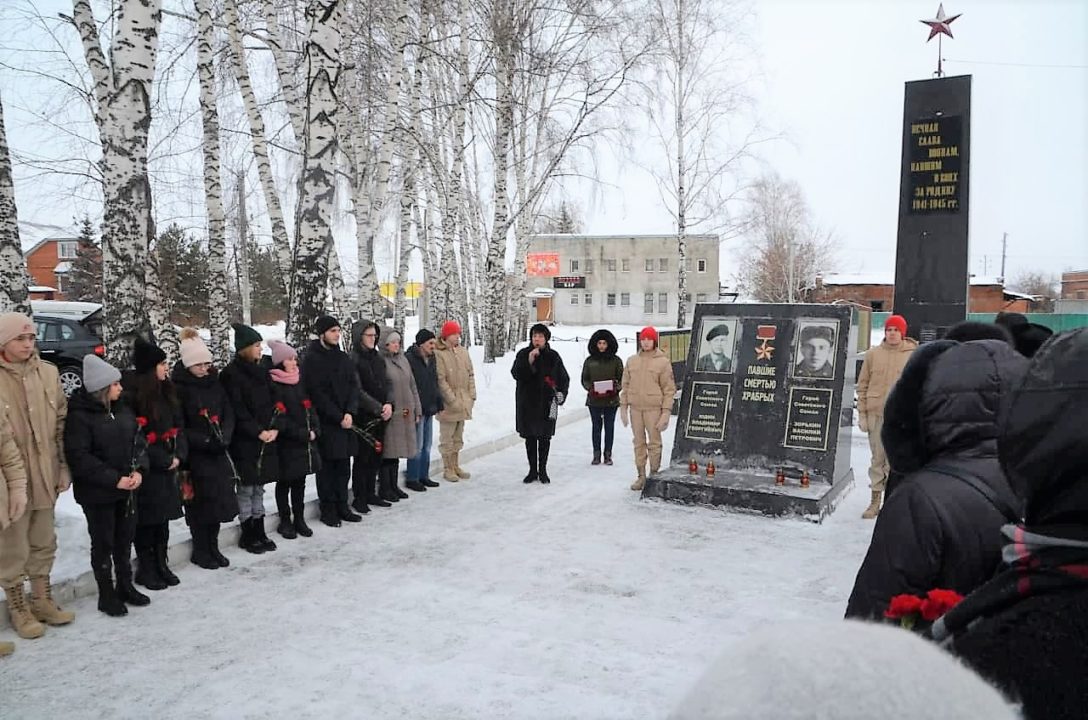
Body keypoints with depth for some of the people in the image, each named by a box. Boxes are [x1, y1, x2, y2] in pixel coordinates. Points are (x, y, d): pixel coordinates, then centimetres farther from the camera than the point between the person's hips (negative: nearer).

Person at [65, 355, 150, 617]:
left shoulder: (122, 410, 5)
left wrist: (138, 470, -8)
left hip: (128, 488, 6)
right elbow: (78, 457, -19)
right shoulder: (79, 416, -15)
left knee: (125, 539, 16)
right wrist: (114, 479, -21)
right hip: (97, 492, -6)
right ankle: (106, 595, 19)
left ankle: (125, 586, 31)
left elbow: (138, 441, 9)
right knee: (103, 543, 6)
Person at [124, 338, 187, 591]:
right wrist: (164, 460, -13)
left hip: (167, 468, 7)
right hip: (146, 470, -7)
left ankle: (161, 564, 25)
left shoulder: (165, 392, 8)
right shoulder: (131, 395, -16)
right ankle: (145, 569, 17)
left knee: (163, 517, 14)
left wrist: (179, 455, -4)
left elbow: (178, 426, 11)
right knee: (146, 520, 3)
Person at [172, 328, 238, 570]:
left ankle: (213, 548, 24)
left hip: (219, 453, 5)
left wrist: (224, 436, -8)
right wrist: (205, 441, -19)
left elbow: (229, 413, 9)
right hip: (195, 456, -5)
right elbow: (178, 427, -11)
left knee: (220, 499, 9)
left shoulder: (215, 383, 7)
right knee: (201, 502, 1)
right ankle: (200, 551, 17)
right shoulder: (178, 388, -10)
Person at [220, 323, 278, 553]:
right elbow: (237, 410, -15)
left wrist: (274, 428, -5)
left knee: (259, 488, 13)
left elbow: (272, 403, 10)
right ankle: (248, 536, 14)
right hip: (245, 442, -6)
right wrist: (258, 432, -16)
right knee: (246, 489, 3)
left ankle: (259, 533, 21)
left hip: (266, 440, 7)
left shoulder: (261, 372, 12)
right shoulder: (231, 374, -10)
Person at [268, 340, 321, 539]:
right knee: (284, 483, 7)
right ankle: (285, 521, 18)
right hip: (286, 443, -6)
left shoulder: (300, 381, 10)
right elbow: (280, 417, -16)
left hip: (305, 441, 6)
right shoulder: (273, 385, -12)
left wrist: (314, 430, -2)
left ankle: (299, 519, 22)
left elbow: (310, 407, 12)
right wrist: (303, 434, -16)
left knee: (300, 483, 13)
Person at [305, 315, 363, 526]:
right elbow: (317, 394, -12)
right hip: (325, 423, -6)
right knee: (327, 468, 2)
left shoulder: (343, 358, 12)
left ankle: (342, 506, 21)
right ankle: (328, 510, 12)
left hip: (346, 420, 6)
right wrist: (339, 417, -13)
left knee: (343, 467, 11)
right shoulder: (312, 359, -7)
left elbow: (353, 386, 7)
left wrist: (350, 412, -9)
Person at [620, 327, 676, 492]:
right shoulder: (632, 361, 8)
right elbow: (625, 385, 12)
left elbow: (669, 389, -4)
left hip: (653, 408, -4)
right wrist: (623, 407, 6)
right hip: (635, 407, 4)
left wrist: (666, 412, -10)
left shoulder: (663, 362, -3)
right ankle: (641, 476, 18)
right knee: (639, 443, 10)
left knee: (654, 442, 2)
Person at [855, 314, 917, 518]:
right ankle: (875, 499, 14)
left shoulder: (914, 355, 1)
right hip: (876, 414, 2)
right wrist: (862, 413, 4)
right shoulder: (873, 354, 5)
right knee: (877, 459, 7)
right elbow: (863, 385, 8)